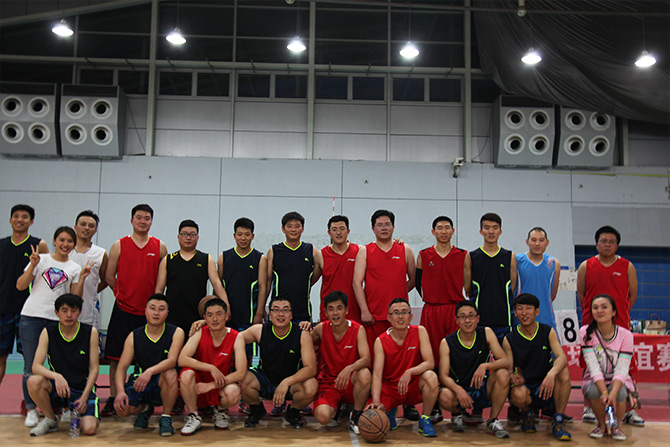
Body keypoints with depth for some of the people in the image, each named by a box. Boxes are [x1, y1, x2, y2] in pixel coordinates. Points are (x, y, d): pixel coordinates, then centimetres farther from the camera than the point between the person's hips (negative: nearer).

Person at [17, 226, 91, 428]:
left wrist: (82, 278, -7)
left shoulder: (75, 268, 11)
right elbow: (20, 286, 2)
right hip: (32, 317, -1)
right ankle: (31, 409, 11)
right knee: (31, 366, 0)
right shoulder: (41, 260, 7)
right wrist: (32, 265, -9)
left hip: (58, 320, 1)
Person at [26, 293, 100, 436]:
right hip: (57, 387, 2)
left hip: (83, 388, -1)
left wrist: (84, 397, -14)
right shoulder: (48, 333, -3)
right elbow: (36, 367, -11)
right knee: (34, 382, -31)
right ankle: (50, 420, -3)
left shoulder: (90, 332, -5)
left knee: (89, 428, -25)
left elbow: (94, 368, -4)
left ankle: (77, 412, 13)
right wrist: (56, 376, -31)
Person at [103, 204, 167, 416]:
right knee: (116, 357, 3)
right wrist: (124, 294, 5)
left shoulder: (160, 247, 6)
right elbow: (109, 276, 8)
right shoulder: (119, 246, 4)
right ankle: (113, 398, 13)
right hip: (124, 309, 0)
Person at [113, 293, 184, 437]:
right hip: (138, 383, 2)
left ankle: (166, 418, -12)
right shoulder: (134, 336, 0)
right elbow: (121, 367, -4)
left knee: (170, 374, -35)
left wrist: (150, 371, -40)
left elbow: (172, 360, -22)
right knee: (121, 409, -24)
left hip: (162, 387, -2)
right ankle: (144, 408, 14)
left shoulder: (176, 333, -7)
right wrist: (120, 391, -23)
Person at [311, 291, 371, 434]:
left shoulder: (358, 329, -9)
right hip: (328, 383, 1)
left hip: (350, 383, -1)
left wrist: (349, 369, -42)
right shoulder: (321, 329, -3)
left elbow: (366, 359, -22)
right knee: (322, 417, -28)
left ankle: (356, 418, -10)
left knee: (365, 374, -36)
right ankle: (337, 407, 13)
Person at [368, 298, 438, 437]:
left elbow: (430, 363, -17)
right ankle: (390, 411, 15)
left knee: (431, 377, -33)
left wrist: (409, 372, -36)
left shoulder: (419, 332, -9)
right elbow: (377, 374, -18)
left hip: (414, 386, 0)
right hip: (389, 387, 0)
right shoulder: (381, 341, -10)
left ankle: (425, 420, -9)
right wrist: (376, 401, -34)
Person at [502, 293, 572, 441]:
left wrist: (551, 374, -39)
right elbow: (508, 370, -4)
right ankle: (527, 413, 4)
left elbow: (562, 357, -17)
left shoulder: (548, 332, -1)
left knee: (563, 372, -29)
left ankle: (559, 421, -13)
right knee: (518, 394, -36)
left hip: (547, 389, 1)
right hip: (525, 387, -1)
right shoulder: (509, 339, -2)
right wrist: (513, 378, -30)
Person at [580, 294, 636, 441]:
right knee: (593, 391, -32)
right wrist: (604, 392, -35)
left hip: (617, 381, 0)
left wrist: (613, 393, -38)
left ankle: (616, 426, -1)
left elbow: (622, 369, -20)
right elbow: (593, 366, -20)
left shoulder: (625, 335, -12)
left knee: (620, 393, -32)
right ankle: (601, 425, -2)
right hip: (595, 380, 0)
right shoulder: (586, 332, -11)